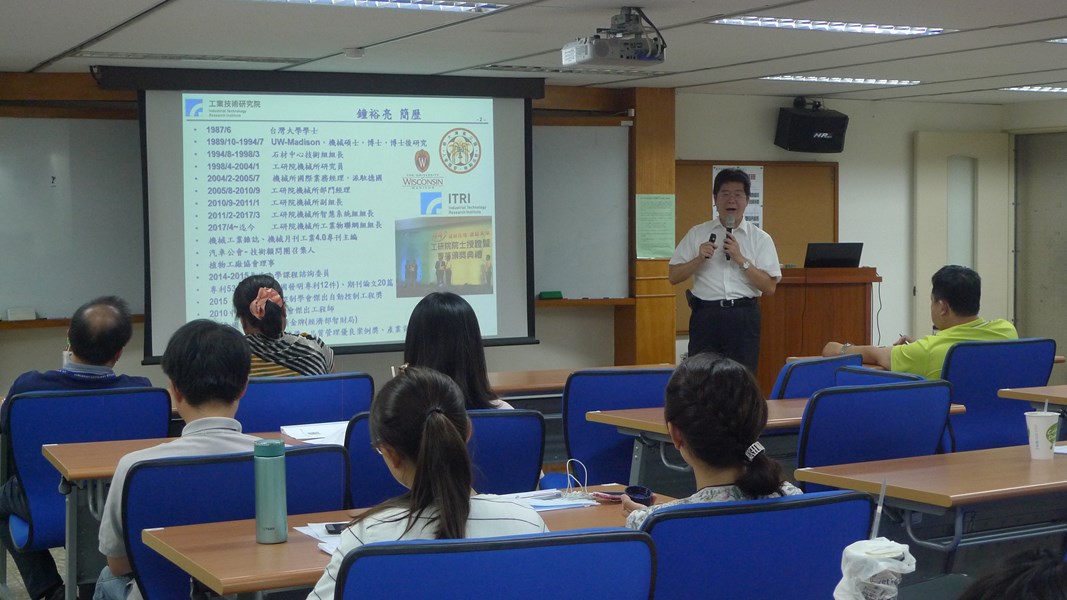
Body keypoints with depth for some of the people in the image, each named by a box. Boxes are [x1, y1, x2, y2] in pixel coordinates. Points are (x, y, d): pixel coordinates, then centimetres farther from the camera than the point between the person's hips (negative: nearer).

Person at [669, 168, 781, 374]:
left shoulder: (760, 239, 6)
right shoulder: (697, 234, 8)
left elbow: (770, 287, -2)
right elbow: (673, 276, 7)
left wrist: (741, 259, -11)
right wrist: (699, 258, -9)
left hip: (744, 317, 0)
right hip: (706, 315, 0)